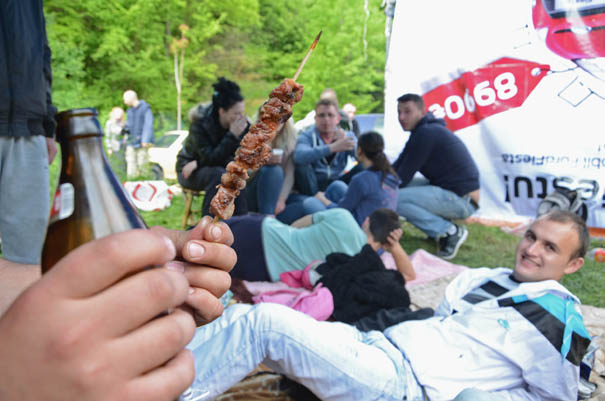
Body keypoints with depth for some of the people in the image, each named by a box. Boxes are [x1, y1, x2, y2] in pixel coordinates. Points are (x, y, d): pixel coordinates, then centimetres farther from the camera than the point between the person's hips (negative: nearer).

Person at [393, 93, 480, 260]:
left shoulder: (426, 133, -17)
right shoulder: (425, 129, 14)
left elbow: (403, 176, -14)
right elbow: (397, 167, 15)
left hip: (462, 199, -10)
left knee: (395, 199, -21)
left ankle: (451, 231, -9)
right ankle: (442, 228, 9)